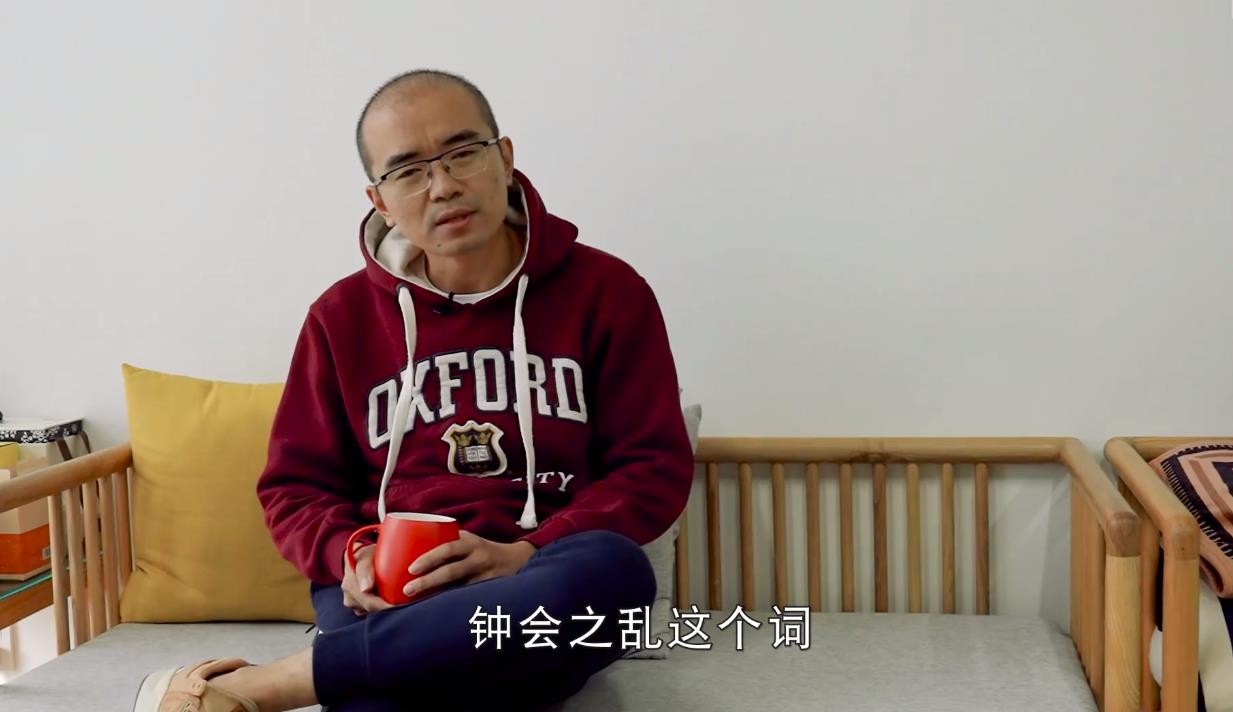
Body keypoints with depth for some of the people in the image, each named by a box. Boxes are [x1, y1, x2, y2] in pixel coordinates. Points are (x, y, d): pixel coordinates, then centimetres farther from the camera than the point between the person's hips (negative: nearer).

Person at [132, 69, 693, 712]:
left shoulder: (606, 291, 4)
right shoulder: (343, 315, 9)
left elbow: (655, 466, 2)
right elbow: (295, 487, 15)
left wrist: (526, 556, -14)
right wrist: (351, 559, -9)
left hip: (542, 599, 3)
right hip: (389, 598, -2)